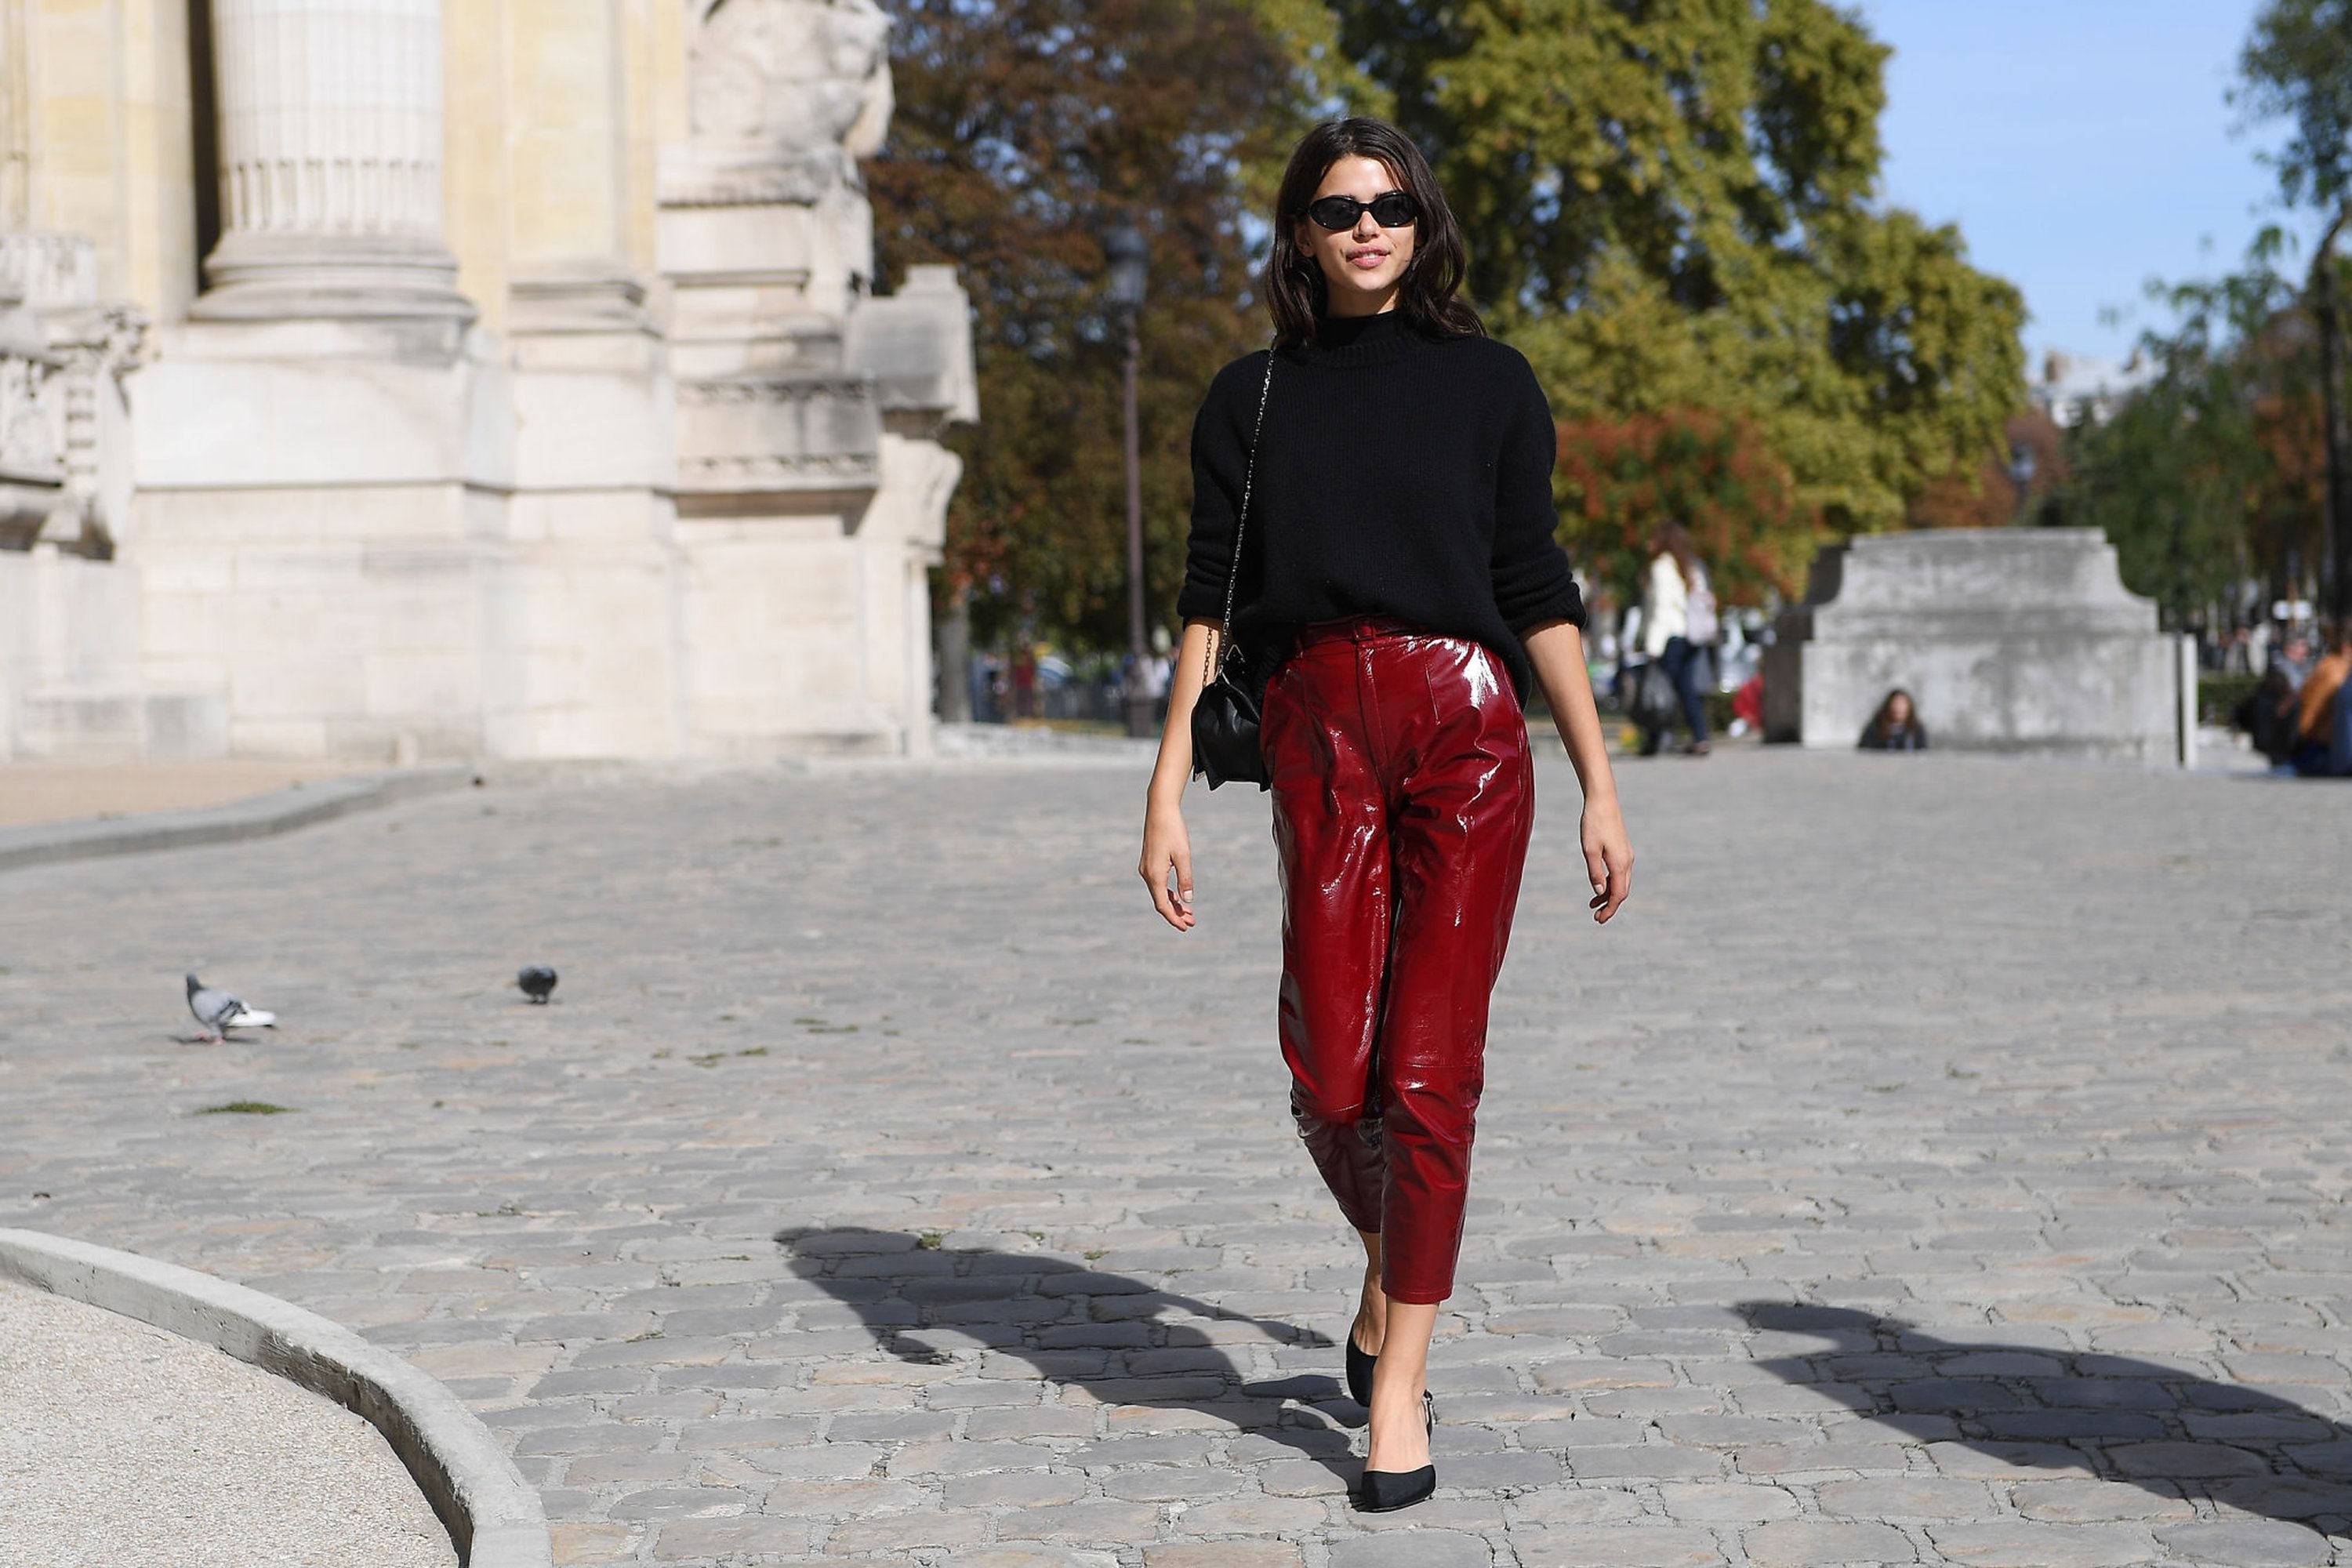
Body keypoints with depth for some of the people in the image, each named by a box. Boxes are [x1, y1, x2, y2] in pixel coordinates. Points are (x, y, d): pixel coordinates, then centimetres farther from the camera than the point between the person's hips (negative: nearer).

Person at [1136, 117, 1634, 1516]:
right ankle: (1390, 1268, 28)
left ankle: (1398, 1395, 4)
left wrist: (1600, 788, 5)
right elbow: (1211, 601, 10)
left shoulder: (1487, 382, 8)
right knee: (1331, 1073, -4)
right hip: (1320, 733, 1)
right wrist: (1169, 790, 3)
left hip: (1471, 731, -1)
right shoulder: (1255, 397, 12)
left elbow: (1538, 593, 8)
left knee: (1428, 1070, -6)